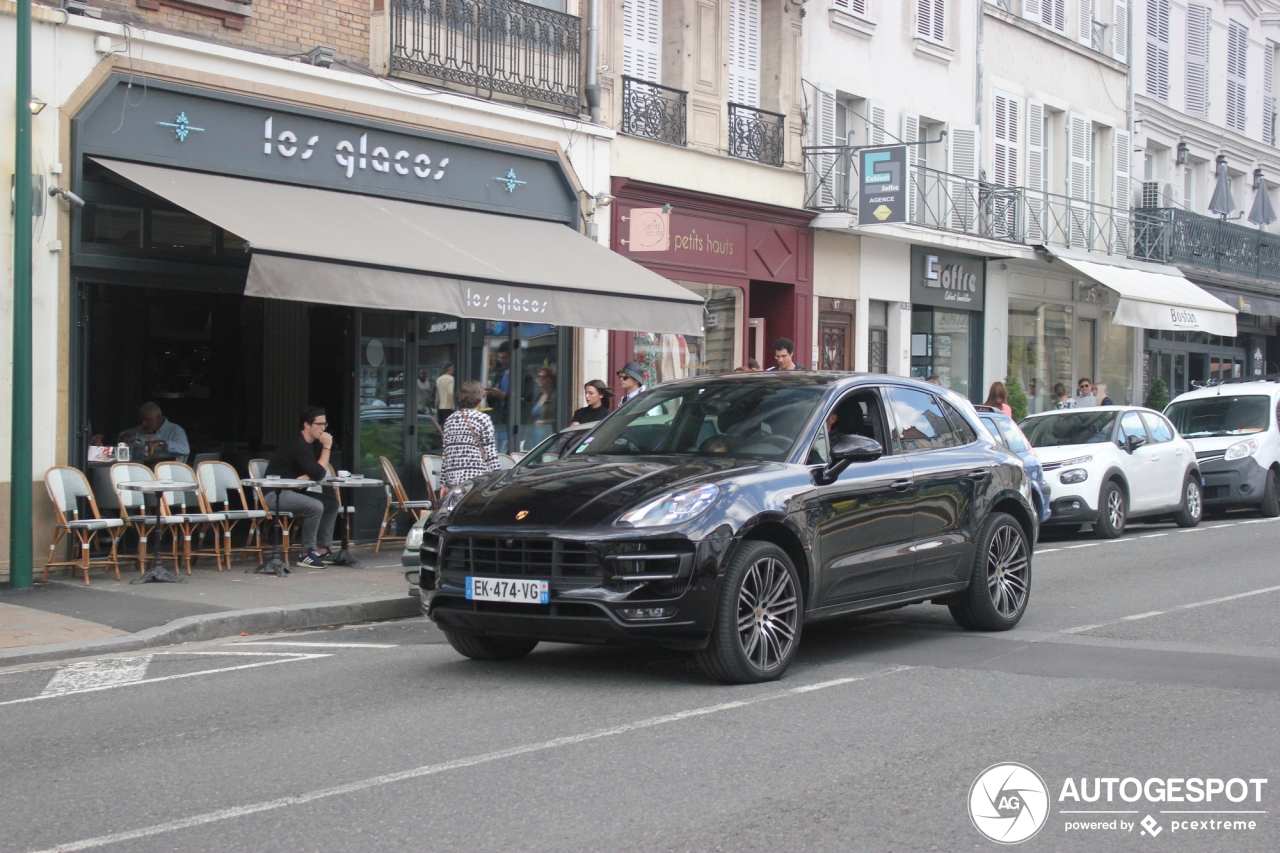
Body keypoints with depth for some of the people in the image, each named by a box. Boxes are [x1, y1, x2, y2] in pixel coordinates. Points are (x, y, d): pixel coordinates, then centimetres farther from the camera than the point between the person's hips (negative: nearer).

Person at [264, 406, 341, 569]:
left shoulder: (314, 443, 9)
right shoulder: (297, 444, -21)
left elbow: (318, 474, 10)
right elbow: (318, 474, -24)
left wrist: (306, 477, -12)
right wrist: (327, 447, -18)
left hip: (293, 491, 10)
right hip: (276, 494, -10)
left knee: (333, 503, 6)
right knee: (315, 506, -29)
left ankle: (325, 549, 7)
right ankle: (307, 554, -20)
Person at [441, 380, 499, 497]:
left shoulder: (450, 419, 13)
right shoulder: (483, 419, -1)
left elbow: (445, 452, 12)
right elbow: (490, 452, -5)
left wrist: (444, 483, 15)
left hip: (453, 478, 5)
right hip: (476, 475, -5)